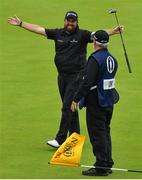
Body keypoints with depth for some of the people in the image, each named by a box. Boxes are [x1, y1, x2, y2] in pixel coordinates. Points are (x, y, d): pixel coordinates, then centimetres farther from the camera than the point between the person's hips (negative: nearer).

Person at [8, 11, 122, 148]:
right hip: (62, 75, 6)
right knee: (70, 107, 11)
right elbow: (38, 29, 11)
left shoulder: (82, 35, -6)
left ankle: (60, 139, -11)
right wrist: (21, 23, 11)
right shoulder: (57, 34, 7)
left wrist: (114, 31, -34)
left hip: (76, 76, -5)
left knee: (67, 107, -10)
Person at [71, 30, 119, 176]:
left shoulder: (95, 59, -18)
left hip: (96, 103, -8)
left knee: (97, 134, -4)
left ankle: (101, 167, -3)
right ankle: (107, 164, 21)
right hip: (109, 102, 8)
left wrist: (76, 99, -17)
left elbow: (87, 82, -23)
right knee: (105, 132, 17)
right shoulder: (112, 59, 8)